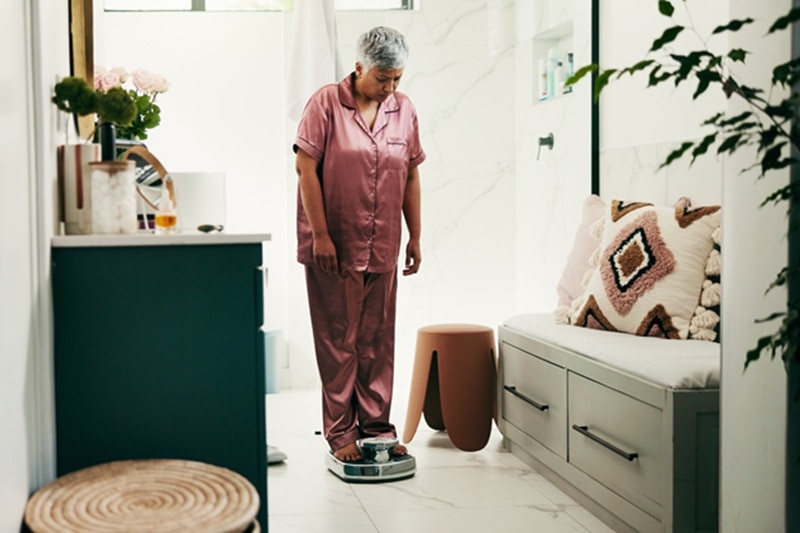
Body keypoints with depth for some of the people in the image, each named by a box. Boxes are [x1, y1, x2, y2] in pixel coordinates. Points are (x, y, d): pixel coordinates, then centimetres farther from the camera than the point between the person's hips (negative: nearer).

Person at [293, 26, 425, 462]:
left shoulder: (404, 110, 7)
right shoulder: (326, 103, -7)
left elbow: (411, 177, 12)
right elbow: (306, 168, -10)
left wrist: (415, 238, 10)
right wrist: (319, 235, -14)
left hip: (382, 248, 4)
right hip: (333, 246, -4)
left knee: (378, 342, 9)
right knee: (338, 342, 2)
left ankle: (377, 426, 20)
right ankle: (340, 434, 11)